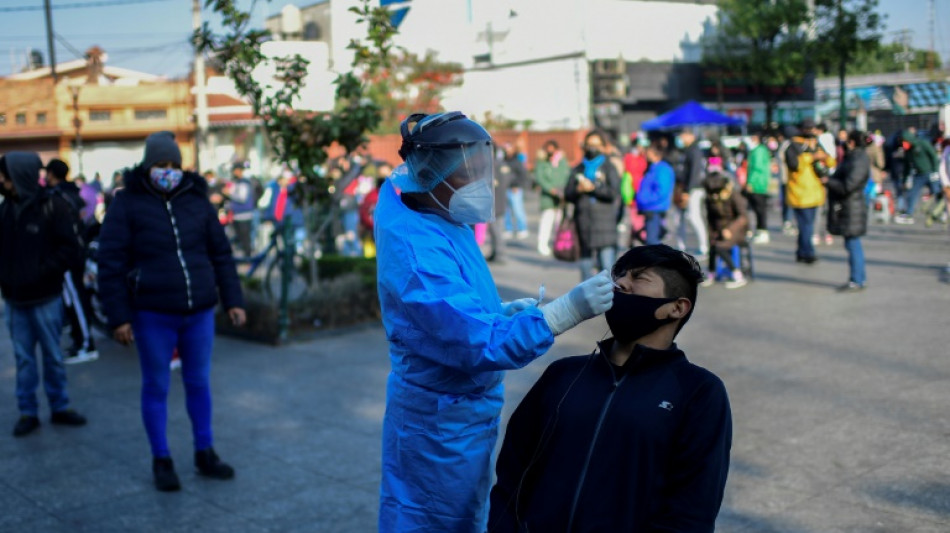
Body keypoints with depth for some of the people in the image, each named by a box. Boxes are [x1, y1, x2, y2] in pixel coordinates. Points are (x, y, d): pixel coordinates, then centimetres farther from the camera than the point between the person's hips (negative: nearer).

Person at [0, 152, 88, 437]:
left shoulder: (52, 206, -10)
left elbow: (71, 251, -11)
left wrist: (41, 272, -16)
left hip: (45, 297, -3)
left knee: (53, 355, 10)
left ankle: (59, 407, 23)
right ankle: (27, 411, 20)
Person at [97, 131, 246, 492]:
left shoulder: (197, 201, 6)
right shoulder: (127, 205, -4)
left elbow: (221, 254, 11)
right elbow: (111, 264, -6)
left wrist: (233, 300, 6)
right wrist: (119, 317, -10)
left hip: (200, 312, 3)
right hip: (153, 315, -3)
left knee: (199, 383, 13)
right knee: (156, 387, 7)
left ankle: (205, 454, 26)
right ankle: (161, 461, 21)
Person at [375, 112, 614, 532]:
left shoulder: (444, 221, 1)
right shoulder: (418, 251, -29)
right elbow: (480, 344, -33)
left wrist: (501, 312, 0)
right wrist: (569, 309, -37)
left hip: (464, 408, 9)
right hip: (442, 421, -9)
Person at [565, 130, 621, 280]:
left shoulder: (609, 168, 5)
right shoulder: (578, 169, 16)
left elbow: (614, 193, -8)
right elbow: (567, 194, 10)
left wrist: (593, 188, -10)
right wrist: (578, 190, -9)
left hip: (604, 223, -4)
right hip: (584, 223, 4)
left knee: (607, 265, -9)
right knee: (586, 265, 10)